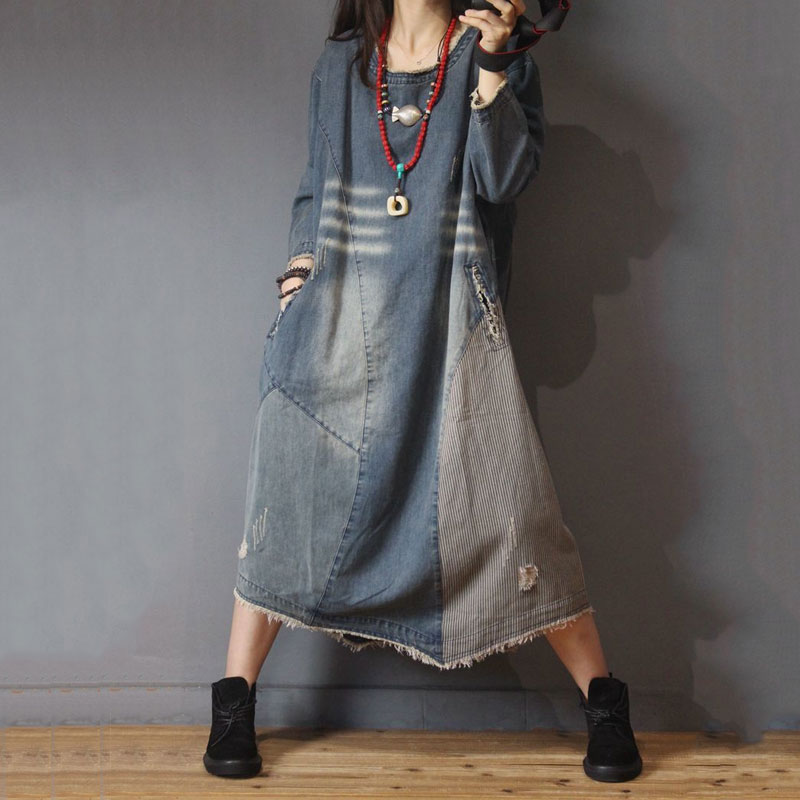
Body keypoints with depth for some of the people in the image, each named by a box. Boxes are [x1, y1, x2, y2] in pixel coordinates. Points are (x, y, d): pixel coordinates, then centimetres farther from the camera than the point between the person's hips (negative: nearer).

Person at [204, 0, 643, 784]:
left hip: (450, 321, -2)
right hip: (340, 315, 2)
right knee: (288, 494, -1)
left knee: (505, 503, -4)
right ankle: (234, 700, 13)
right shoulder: (339, 63, 15)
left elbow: (504, 176, -7)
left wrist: (491, 65, -13)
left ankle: (602, 698, 10)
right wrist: (300, 266, 5)